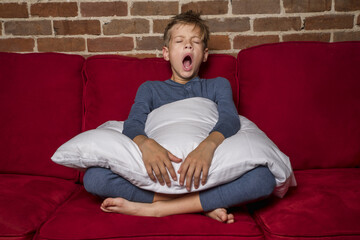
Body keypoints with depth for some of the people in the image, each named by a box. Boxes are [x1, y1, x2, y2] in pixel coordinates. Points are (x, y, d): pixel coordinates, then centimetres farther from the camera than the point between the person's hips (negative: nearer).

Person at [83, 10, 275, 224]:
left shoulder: (218, 85, 18)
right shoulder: (150, 89, 19)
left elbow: (230, 118, -3)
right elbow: (133, 124, 0)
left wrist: (208, 145, -28)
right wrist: (145, 144, -26)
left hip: (206, 173, 0)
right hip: (162, 172, 1)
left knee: (264, 179, -29)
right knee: (93, 177, -23)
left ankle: (155, 208, -23)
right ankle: (203, 204, -21)